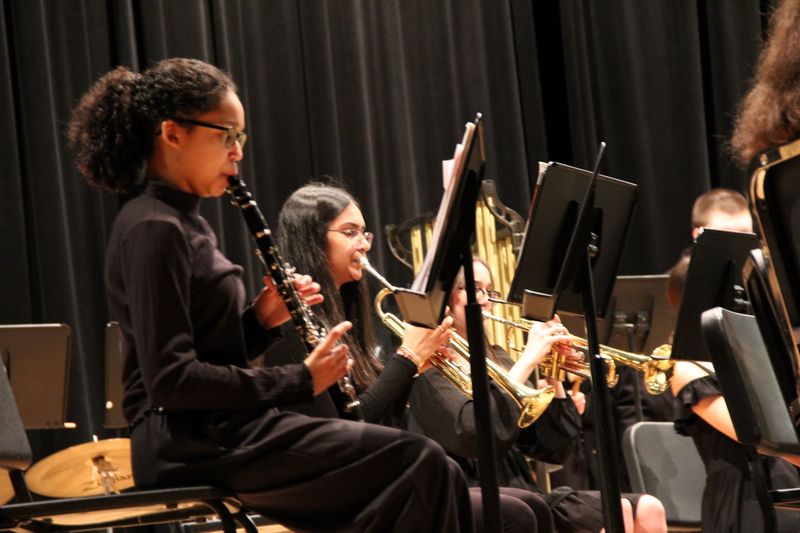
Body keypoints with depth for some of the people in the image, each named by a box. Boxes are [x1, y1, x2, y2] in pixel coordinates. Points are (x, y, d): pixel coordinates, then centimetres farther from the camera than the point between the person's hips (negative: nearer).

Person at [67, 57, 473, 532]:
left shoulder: (185, 223, 18)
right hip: (193, 444, -9)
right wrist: (298, 381, -17)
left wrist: (261, 321, 3)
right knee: (417, 461, -17)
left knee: (420, 468, 1)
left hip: (220, 431, 9)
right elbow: (170, 379, -21)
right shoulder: (152, 230, -13)